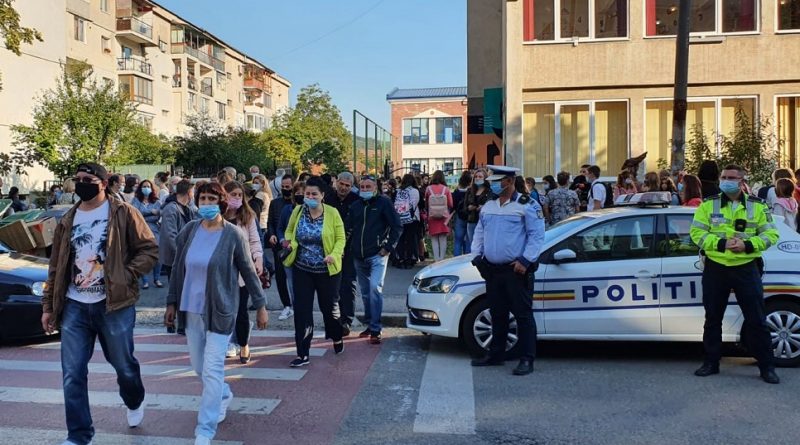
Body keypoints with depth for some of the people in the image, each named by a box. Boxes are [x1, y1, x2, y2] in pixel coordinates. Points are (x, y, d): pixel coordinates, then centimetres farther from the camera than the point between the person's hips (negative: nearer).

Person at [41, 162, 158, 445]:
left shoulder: (123, 214, -5)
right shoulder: (68, 220, 10)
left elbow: (149, 250, -6)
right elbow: (56, 267, 14)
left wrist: (125, 276, -18)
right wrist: (48, 305, 12)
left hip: (114, 305, -4)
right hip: (74, 306, 4)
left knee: (123, 365, 12)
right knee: (73, 374, 1)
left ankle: (134, 403, 43)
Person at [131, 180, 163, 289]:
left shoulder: (156, 202, 9)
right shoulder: (136, 200, 6)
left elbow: (157, 217, -2)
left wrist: (142, 218, -10)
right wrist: (150, 212, -8)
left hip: (154, 231, 1)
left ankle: (157, 279, 9)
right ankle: (144, 281, 8)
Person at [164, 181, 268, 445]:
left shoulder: (233, 234, -10)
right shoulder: (189, 230, 1)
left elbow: (249, 272, -3)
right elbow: (177, 269, 8)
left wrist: (260, 305, 0)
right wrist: (172, 303, 8)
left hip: (220, 310, -5)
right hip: (191, 309, 5)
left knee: (212, 369, -6)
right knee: (198, 366, 16)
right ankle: (224, 396, 45)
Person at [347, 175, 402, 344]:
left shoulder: (383, 203, -3)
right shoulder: (355, 206, 12)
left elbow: (397, 227, -5)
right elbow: (348, 229, 17)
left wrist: (388, 247, -9)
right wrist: (349, 247, 7)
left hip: (377, 255, -6)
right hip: (358, 257, 6)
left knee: (375, 288, -19)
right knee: (365, 292, 13)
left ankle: (375, 330, -14)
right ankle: (370, 324, 26)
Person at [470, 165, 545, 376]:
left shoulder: (527, 205, -5)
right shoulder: (488, 206, 15)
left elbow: (537, 236, -9)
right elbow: (479, 234, 23)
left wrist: (525, 260, -16)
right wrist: (477, 255, 10)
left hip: (516, 270, -7)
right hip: (492, 270, 7)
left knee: (523, 315, -4)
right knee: (497, 314, 15)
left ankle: (527, 360, 1)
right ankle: (496, 355, 26)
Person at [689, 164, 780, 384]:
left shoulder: (757, 206, 3)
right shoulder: (709, 205, 2)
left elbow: (771, 234, 2)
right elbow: (696, 233, -3)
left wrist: (747, 245, -15)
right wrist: (721, 244, -17)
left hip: (746, 268, -1)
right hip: (715, 268, 1)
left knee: (756, 319, 2)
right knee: (713, 318, 9)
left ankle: (767, 366, 13)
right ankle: (711, 362, 22)